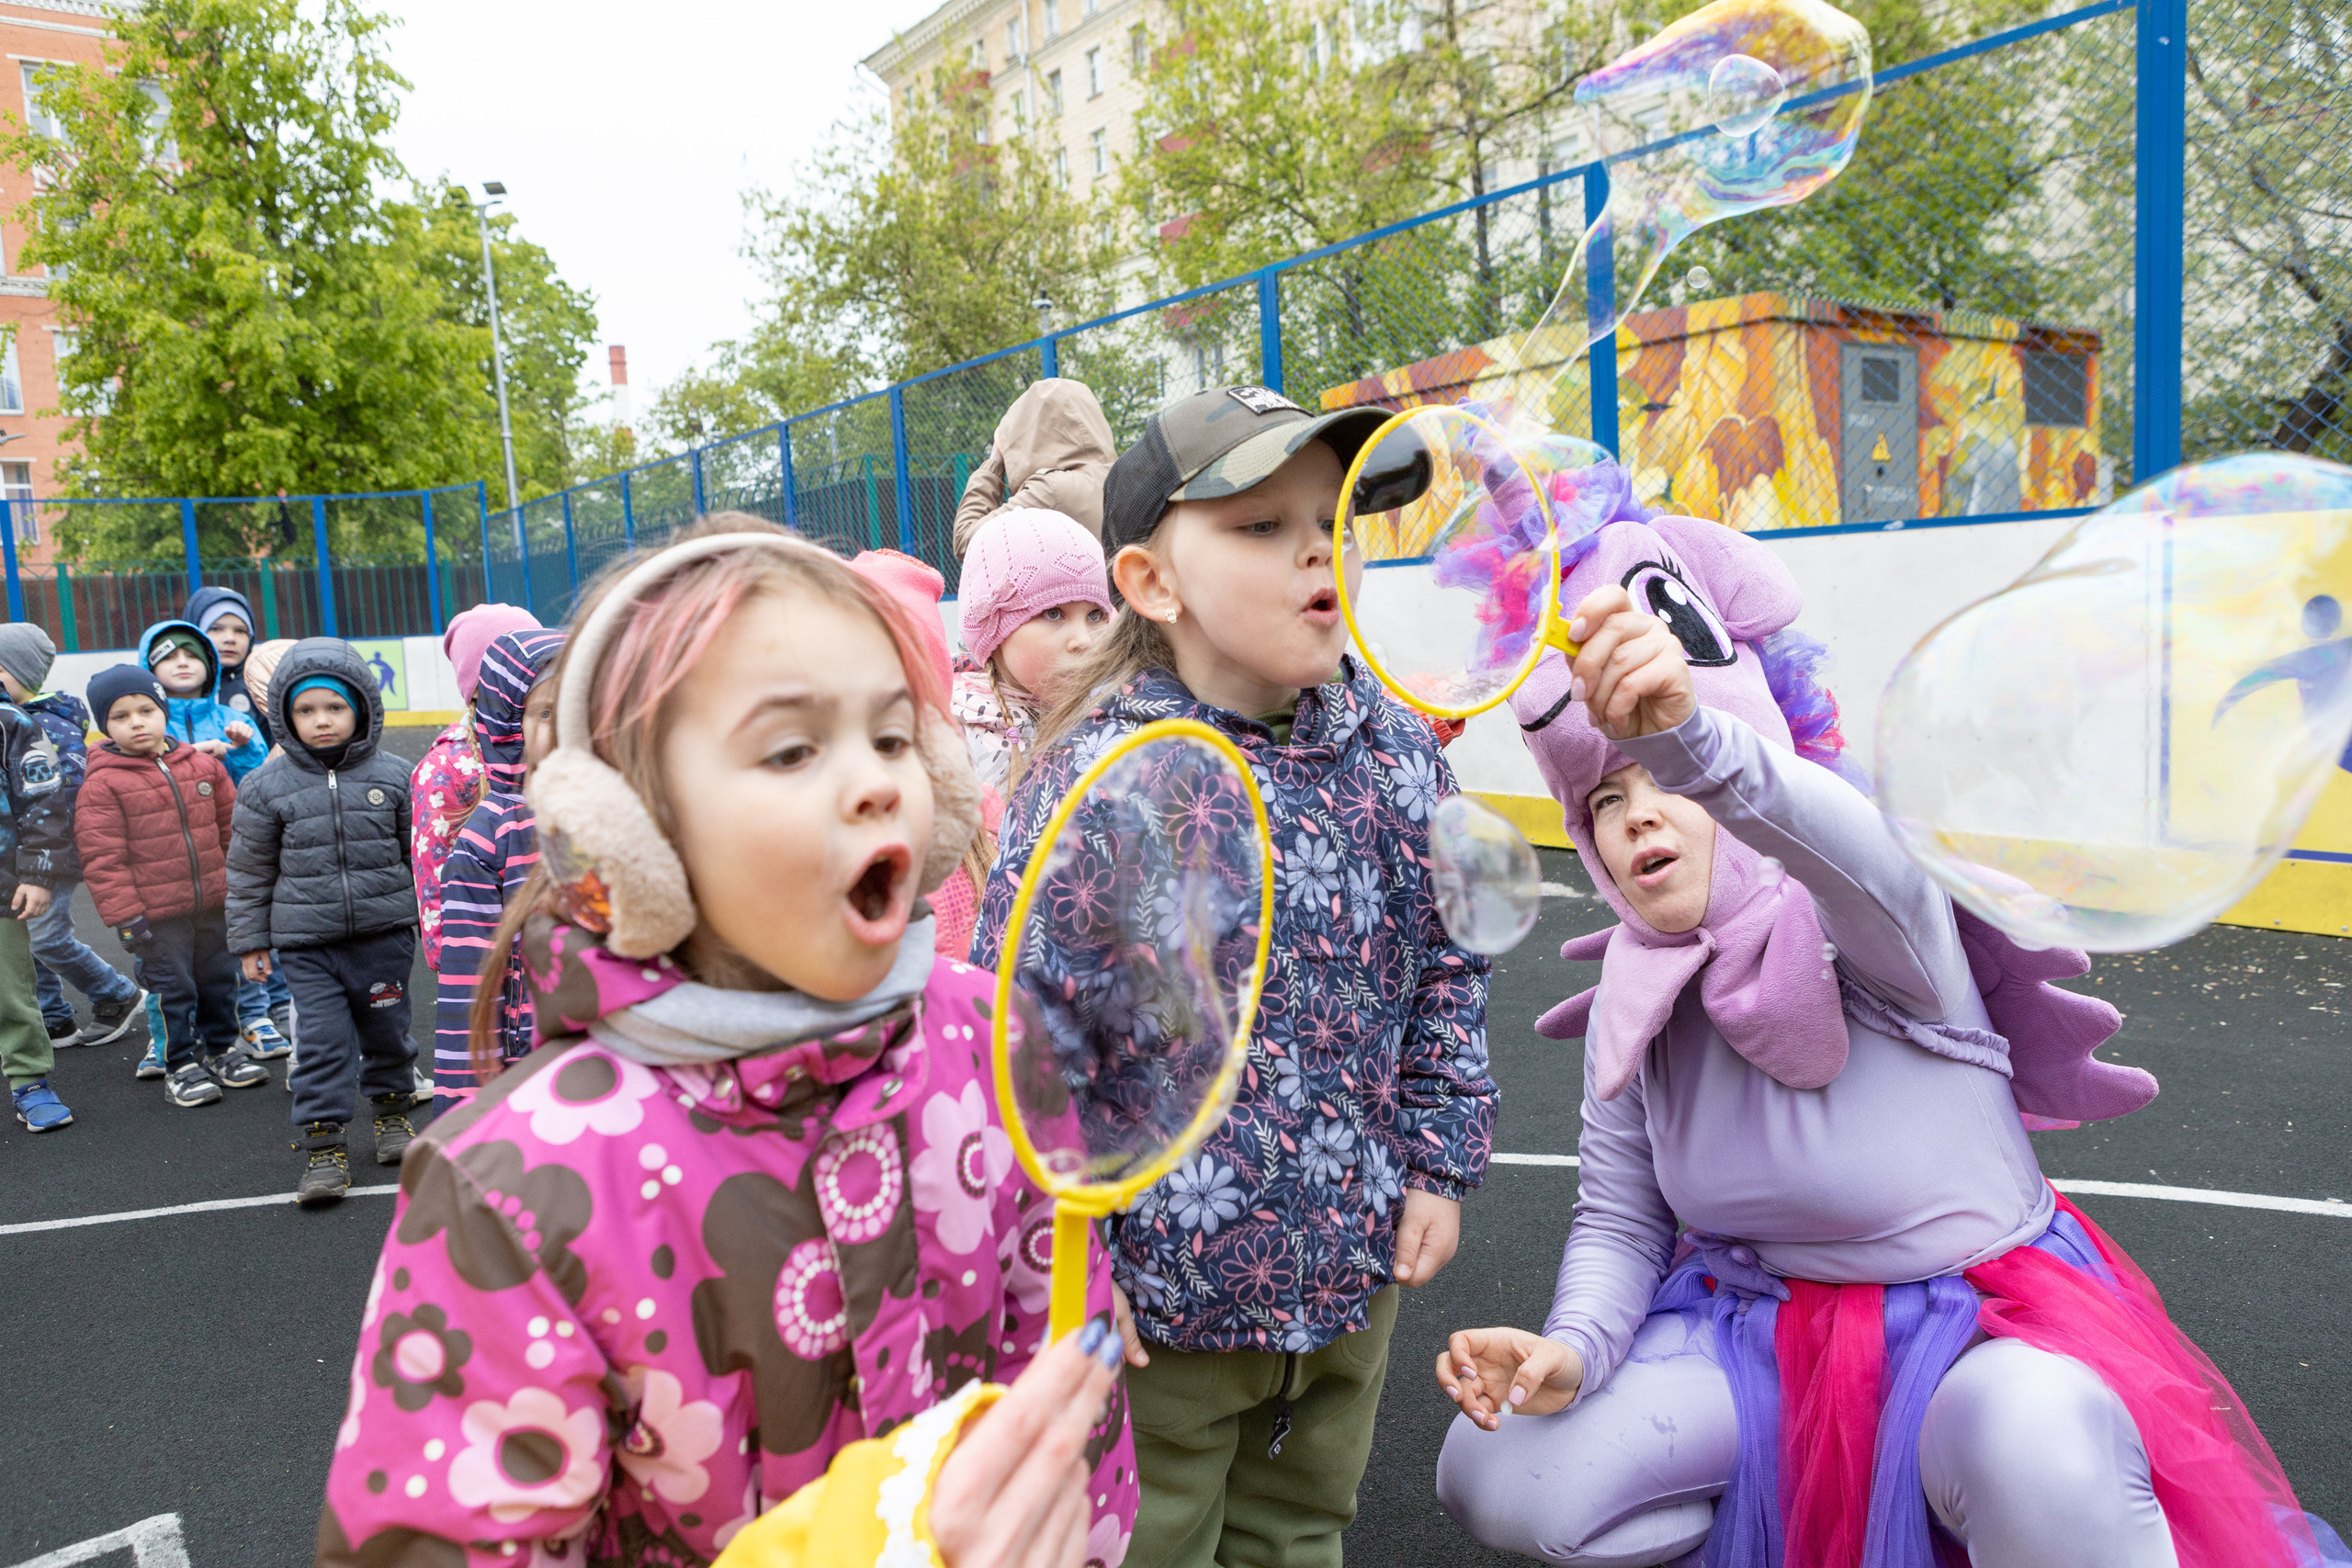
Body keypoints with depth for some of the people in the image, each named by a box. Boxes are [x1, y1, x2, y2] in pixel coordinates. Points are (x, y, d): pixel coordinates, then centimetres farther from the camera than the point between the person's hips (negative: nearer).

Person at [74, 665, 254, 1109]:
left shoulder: (203, 764, 3)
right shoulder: (102, 784, -10)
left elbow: (231, 825, 13)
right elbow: (101, 857, -11)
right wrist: (124, 915, -14)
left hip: (212, 901, 4)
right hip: (154, 912, -4)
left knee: (219, 978, 16)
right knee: (171, 987, 3)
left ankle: (222, 1048, 33)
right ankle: (180, 1064, 18)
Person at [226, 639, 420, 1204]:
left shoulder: (392, 776, 0)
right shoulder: (268, 786, -2)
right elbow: (250, 869, 6)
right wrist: (250, 940, 7)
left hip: (384, 931, 1)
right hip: (307, 942, -1)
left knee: (386, 1027, 12)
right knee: (322, 1038, -4)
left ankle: (392, 1107, 34)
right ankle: (324, 1142, 5)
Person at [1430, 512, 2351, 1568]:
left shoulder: (1880, 936, -19)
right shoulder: (1631, 1011, -4)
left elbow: (1862, 850, -44)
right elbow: (1618, 1221, 0)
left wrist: (1687, 737, -65)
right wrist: (1574, 1350, -22)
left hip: (1976, 1330, -5)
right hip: (1757, 1330, 5)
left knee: (2034, 1444, -39)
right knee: (1494, 1473, -11)